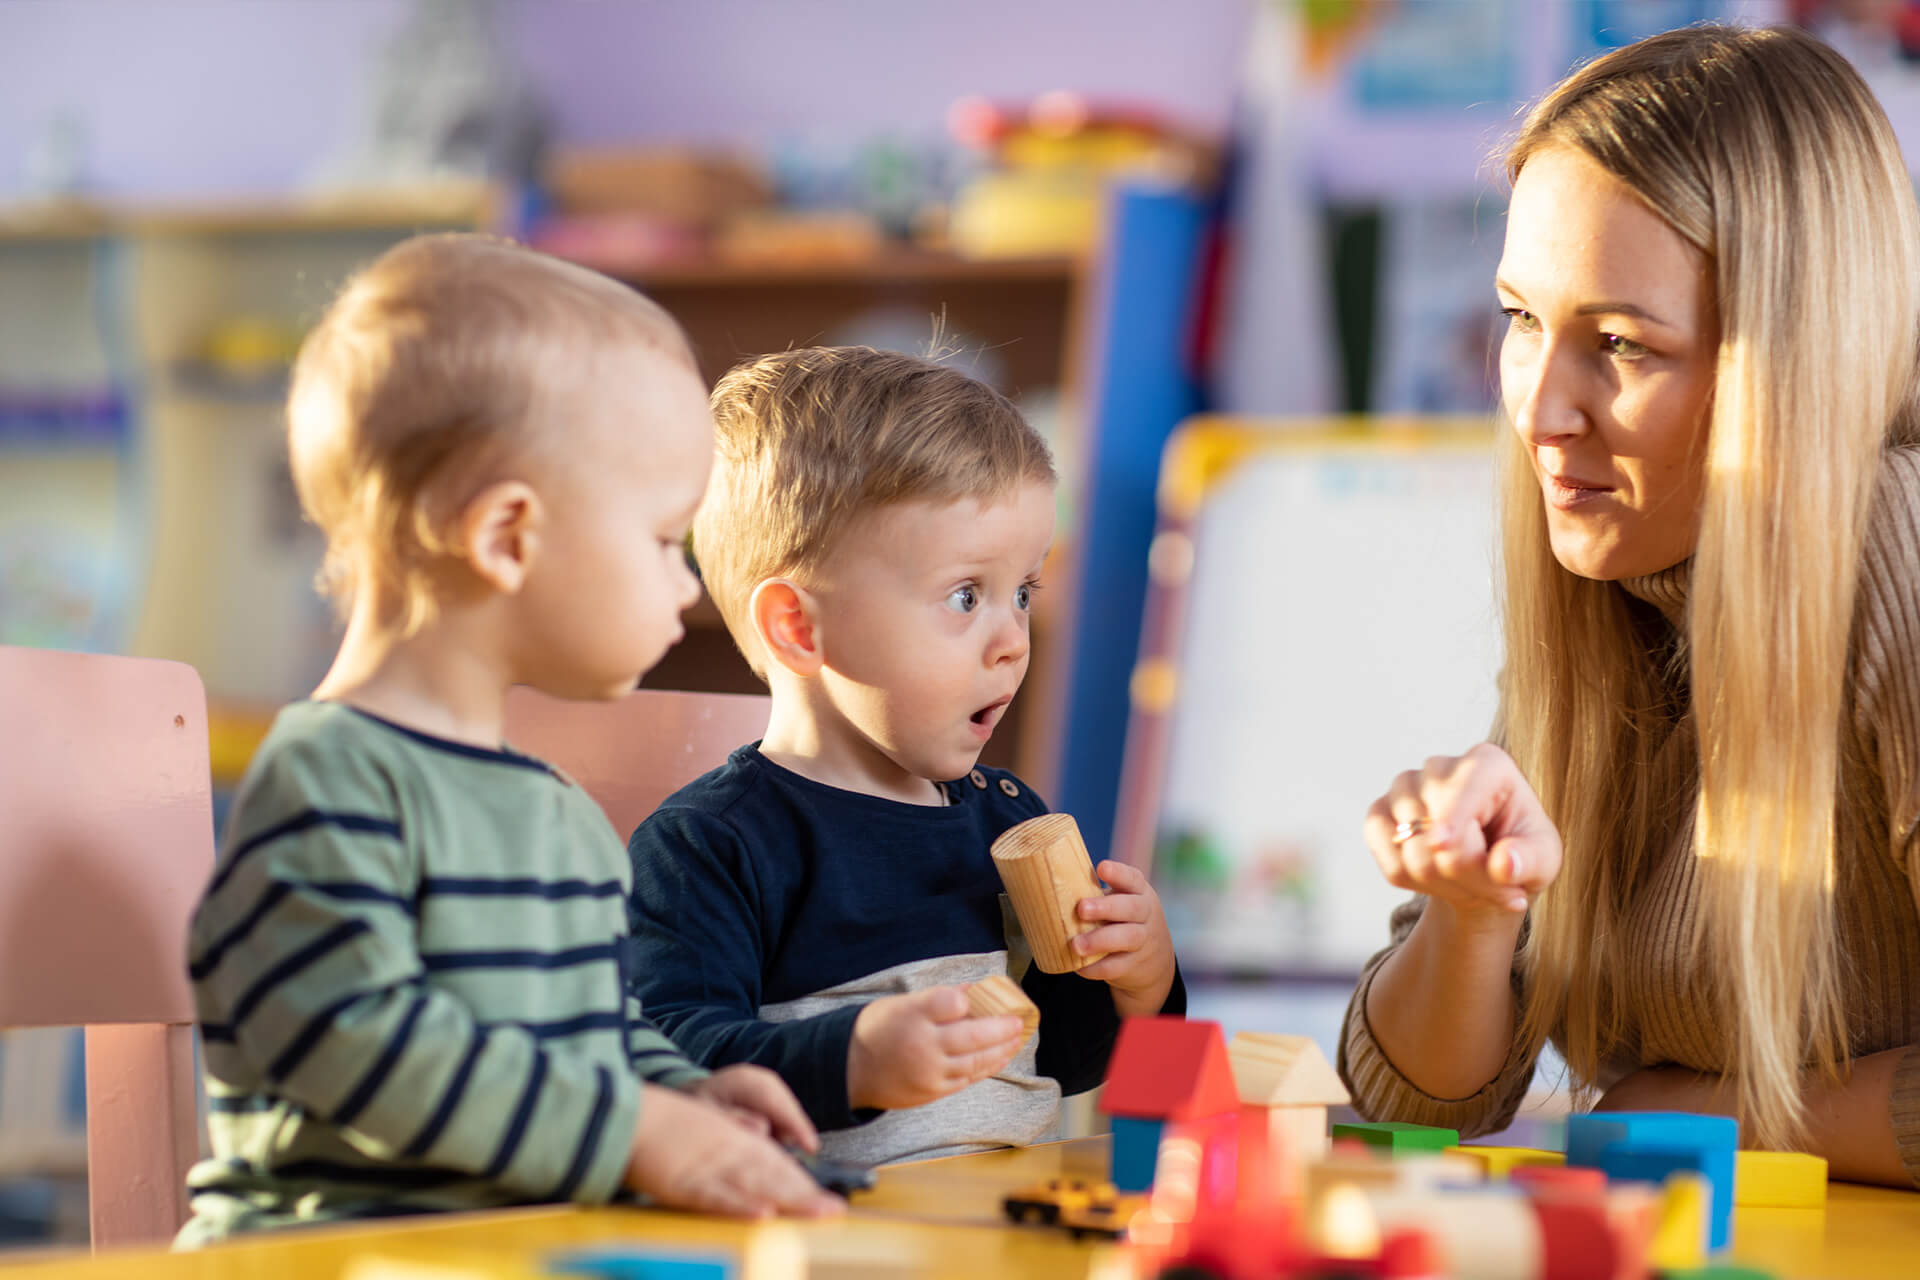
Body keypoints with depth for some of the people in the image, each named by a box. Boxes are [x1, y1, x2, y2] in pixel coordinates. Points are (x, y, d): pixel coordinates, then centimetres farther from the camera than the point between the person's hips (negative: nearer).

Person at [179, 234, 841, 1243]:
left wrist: (683, 1095, 10)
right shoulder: (330, 782, -10)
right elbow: (354, 1037, -19)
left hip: (549, 1248, 8)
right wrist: (636, 1133, -19)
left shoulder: (558, 808, 21)